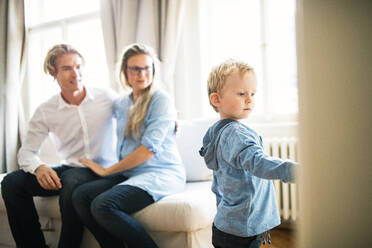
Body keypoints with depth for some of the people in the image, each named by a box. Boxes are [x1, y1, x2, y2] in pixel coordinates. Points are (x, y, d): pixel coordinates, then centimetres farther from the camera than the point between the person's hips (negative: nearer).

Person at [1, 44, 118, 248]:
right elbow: (26, 152, 1)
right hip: (69, 169, 4)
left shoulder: (107, 98, -3)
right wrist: (38, 167, -23)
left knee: (72, 181, -36)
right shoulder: (45, 112, 0)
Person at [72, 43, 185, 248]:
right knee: (80, 196, -17)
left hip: (162, 173, -7)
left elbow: (149, 149, -14)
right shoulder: (122, 104, 15)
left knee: (103, 205, -28)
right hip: (129, 174, 7)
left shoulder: (160, 100, -6)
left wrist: (108, 171, -8)